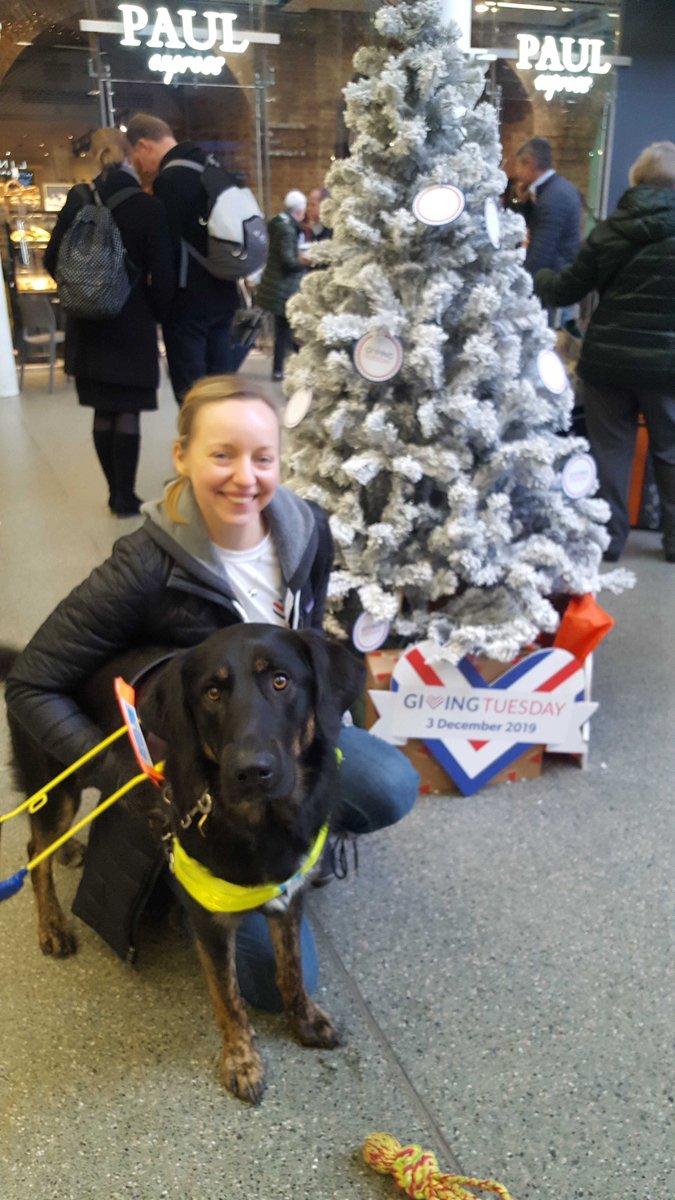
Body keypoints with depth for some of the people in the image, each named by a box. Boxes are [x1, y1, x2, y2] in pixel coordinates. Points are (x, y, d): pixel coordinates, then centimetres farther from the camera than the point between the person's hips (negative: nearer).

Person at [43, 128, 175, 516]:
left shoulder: (78, 199, 0)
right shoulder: (148, 207, -10)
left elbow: (53, 259, 3)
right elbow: (161, 274, -11)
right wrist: (158, 313, 5)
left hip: (89, 322, 4)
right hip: (132, 321, -4)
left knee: (103, 412, 12)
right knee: (127, 413, 3)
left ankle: (115, 494, 19)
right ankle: (126, 498, 6)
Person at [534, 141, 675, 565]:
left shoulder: (610, 230, -1)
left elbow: (566, 290, 4)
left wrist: (539, 279, 22)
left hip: (607, 359, 1)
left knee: (610, 451, 10)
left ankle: (609, 535, 16)